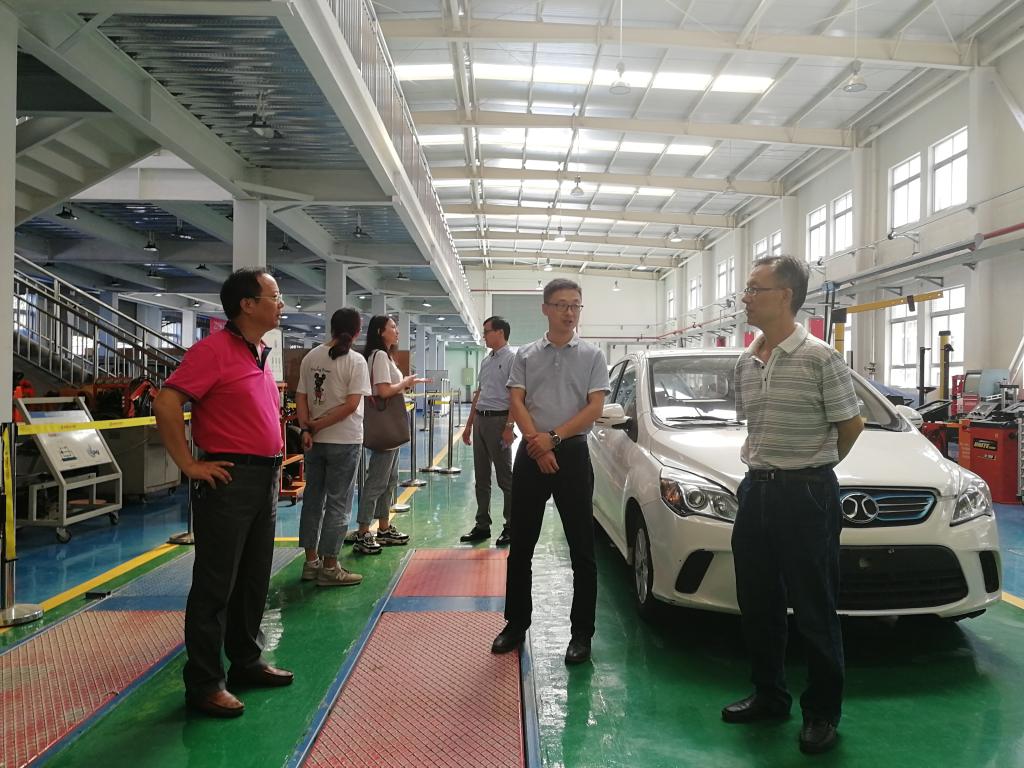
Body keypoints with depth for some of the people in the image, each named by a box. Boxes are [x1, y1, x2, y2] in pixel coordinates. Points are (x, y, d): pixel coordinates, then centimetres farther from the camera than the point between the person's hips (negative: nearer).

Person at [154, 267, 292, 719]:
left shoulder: (260, 354, 14)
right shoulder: (215, 349, -13)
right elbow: (166, 403, -21)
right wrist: (189, 465, -18)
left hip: (265, 478, 9)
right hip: (229, 479, -9)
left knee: (254, 580, 17)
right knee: (216, 585, 1)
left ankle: (247, 662, 32)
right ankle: (203, 684, 12)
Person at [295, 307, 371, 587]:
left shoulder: (311, 357, 4)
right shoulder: (355, 361, -10)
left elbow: (301, 397, 0)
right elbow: (351, 404, -17)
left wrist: (307, 429, -5)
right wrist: (319, 425, -11)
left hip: (314, 440, 5)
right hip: (344, 441, -5)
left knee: (313, 499, 14)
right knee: (338, 503, 3)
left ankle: (311, 562, 22)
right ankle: (329, 567, 8)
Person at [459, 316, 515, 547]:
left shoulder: (512, 358, -8)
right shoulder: (486, 361, 17)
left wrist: (509, 426, -21)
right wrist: (469, 424, 20)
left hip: (498, 419, -8)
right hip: (480, 419, 8)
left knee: (505, 477, -2)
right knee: (481, 478, 12)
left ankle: (510, 527, 7)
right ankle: (482, 525, 20)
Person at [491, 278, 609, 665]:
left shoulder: (592, 356, 4)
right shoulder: (526, 355, 8)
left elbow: (595, 408, -4)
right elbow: (516, 402, 1)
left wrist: (554, 437, -13)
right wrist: (536, 443, -13)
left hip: (573, 453, -2)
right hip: (531, 454, 2)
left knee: (581, 549, 2)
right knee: (520, 546, 9)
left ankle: (582, 632, 14)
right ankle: (516, 623, 23)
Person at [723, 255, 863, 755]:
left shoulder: (819, 358, -11)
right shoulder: (746, 363, 8)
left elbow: (851, 424, -3)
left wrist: (811, 467, 8)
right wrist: (764, 467, 13)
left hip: (806, 494, -7)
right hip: (756, 489, 7)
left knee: (814, 610, 4)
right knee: (757, 604, 14)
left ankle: (822, 714, 20)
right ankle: (769, 696, 31)